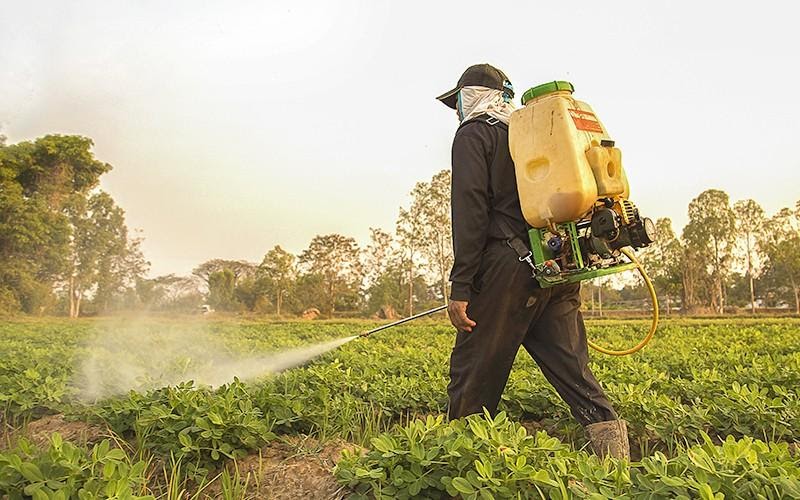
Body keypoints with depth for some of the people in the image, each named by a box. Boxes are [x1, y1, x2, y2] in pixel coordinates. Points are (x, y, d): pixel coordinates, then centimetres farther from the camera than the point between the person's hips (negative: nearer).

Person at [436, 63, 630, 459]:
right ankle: (616, 456, 4)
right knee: (571, 368, 8)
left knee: (474, 372, 1)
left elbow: (470, 212, -9)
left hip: (509, 268, -7)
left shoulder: (473, 135, 4)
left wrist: (460, 287, -13)